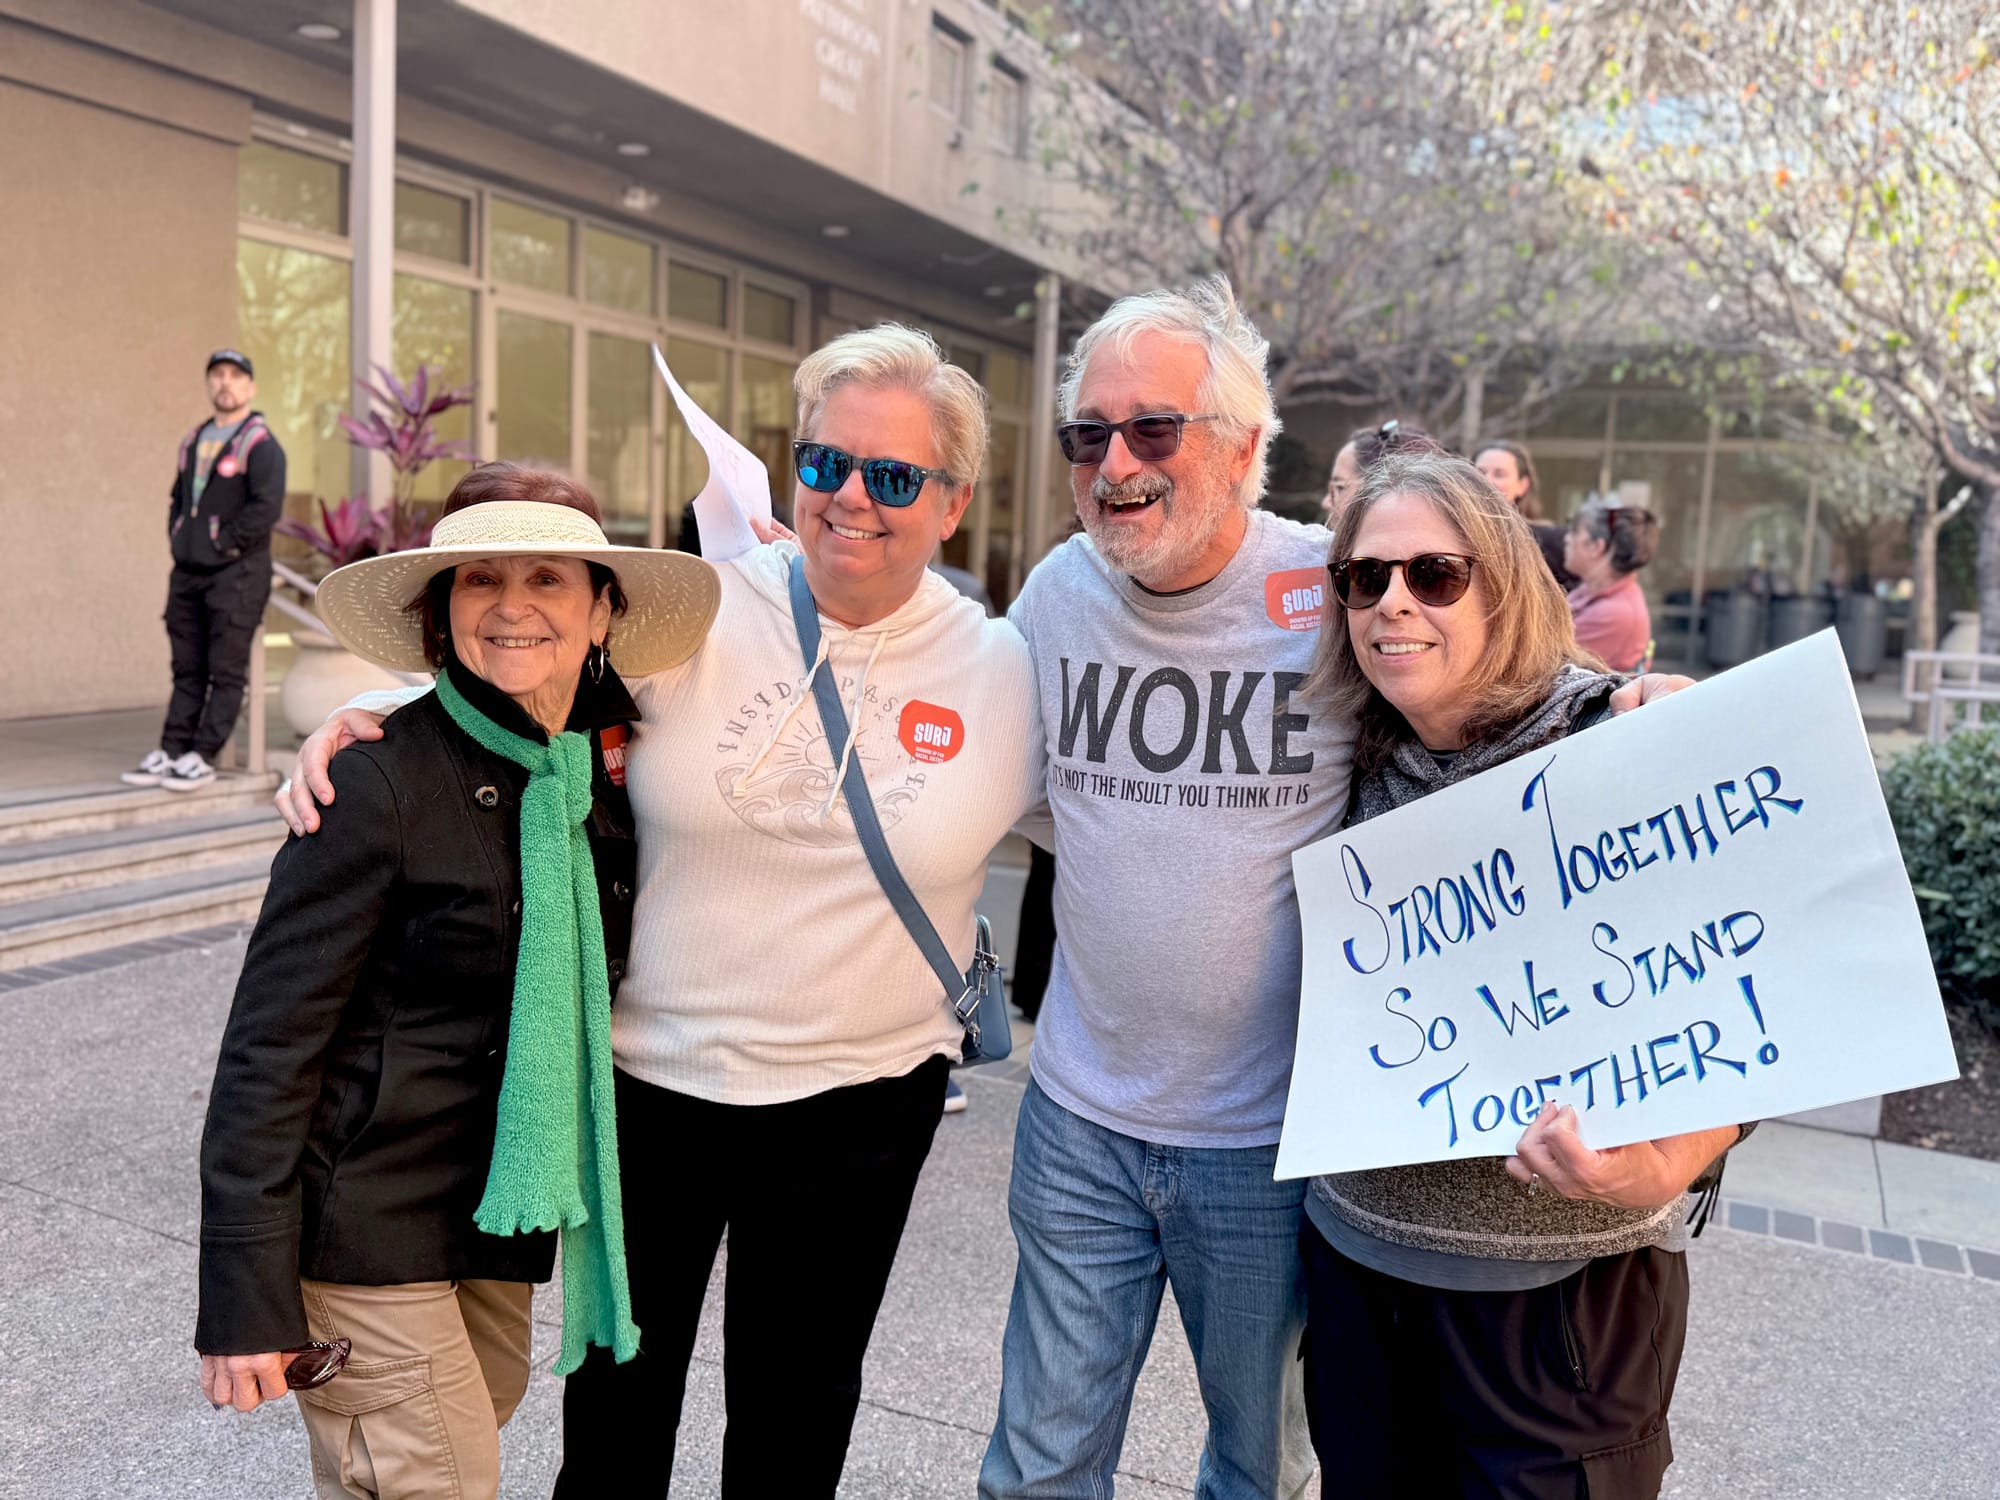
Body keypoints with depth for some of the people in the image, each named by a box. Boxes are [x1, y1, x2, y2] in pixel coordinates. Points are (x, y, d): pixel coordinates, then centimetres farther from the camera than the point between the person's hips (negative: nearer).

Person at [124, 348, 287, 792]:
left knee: (226, 671, -3)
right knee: (187, 670, 10)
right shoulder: (194, 440, 17)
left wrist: (222, 544, -14)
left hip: (236, 575, -7)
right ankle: (170, 752, 13)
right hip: (188, 573, 7)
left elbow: (266, 507, -19)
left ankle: (202, 758, 1)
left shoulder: (260, 445, -8)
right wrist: (175, 539, 11)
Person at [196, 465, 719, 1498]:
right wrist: (246, 1294, -16)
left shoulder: (606, 769, 0)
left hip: (502, 1216, 6)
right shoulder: (382, 781, -18)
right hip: (364, 1219, -6)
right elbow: (269, 1043, -15)